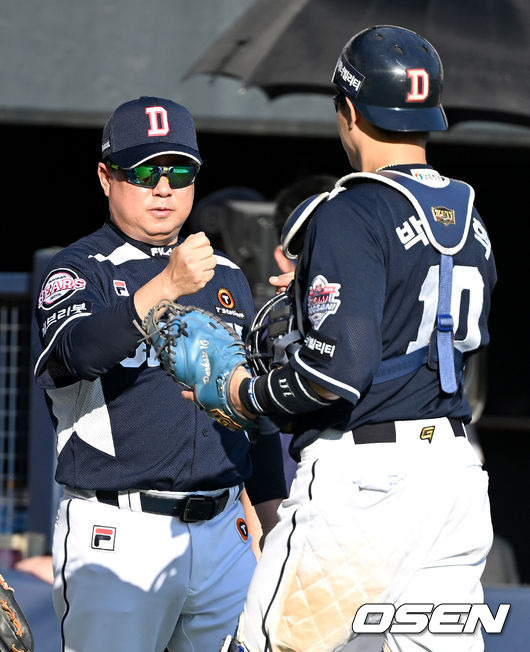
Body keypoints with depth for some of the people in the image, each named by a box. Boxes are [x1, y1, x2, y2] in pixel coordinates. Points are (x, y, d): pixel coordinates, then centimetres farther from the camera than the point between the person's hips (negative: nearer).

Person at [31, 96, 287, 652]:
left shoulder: (227, 279, 18)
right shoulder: (78, 270, -1)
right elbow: (79, 350, -24)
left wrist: (275, 522, 14)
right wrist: (167, 287, -38)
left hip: (223, 534, 5)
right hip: (115, 537, -5)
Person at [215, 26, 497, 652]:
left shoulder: (352, 216, -12)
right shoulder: (469, 219, 13)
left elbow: (338, 369, -21)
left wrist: (250, 395, -3)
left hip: (362, 480, -8)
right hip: (455, 472, 8)